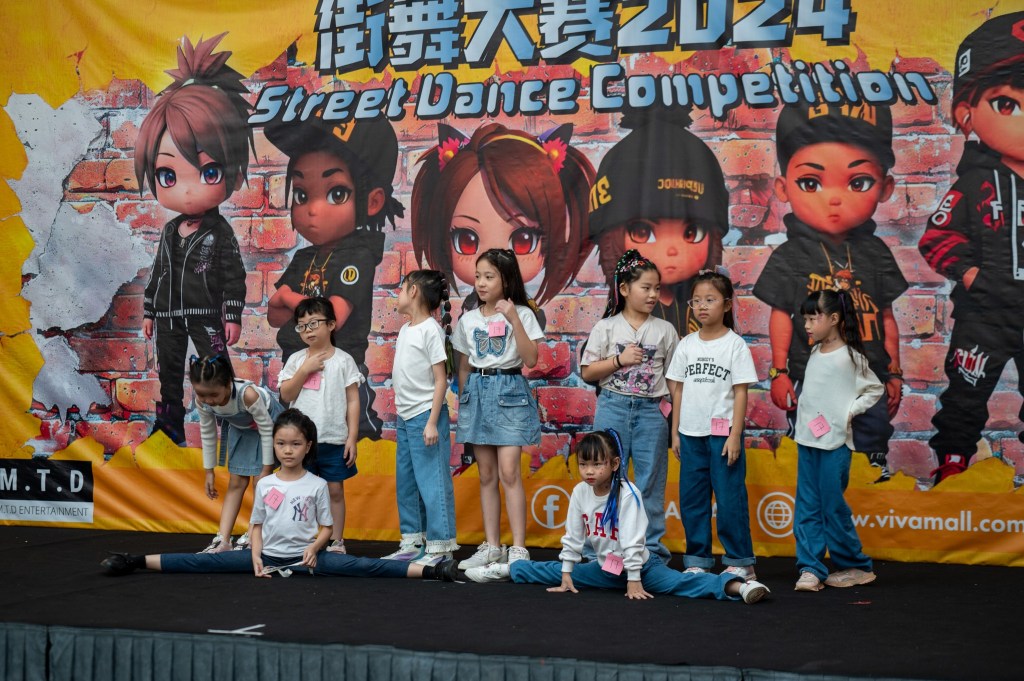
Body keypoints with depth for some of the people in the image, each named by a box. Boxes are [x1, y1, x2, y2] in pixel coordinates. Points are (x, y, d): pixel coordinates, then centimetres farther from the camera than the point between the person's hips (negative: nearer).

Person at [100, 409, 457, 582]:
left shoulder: (316, 485, 0)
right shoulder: (264, 484, 6)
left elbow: (326, 527, 3)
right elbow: (257, 526, 11)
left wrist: (314, 548, -18)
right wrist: (256, 558, -6)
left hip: (305, 557, -3)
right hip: (268, 555, 3)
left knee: (357, 565, -24)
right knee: (206, 561, -10)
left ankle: (427, 571, -38)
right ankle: (137, 561, -13)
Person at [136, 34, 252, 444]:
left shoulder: (219, 233, -12)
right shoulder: (169, 232, 3)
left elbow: (234, 276, -10)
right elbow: (158, 273, 11)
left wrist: (233, 316, -13)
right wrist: (149, 311, 12)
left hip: (206, 316, -6)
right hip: (169, 316, 6)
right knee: (169, 372, 13)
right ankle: (170, 425, 24)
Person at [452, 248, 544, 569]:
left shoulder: (521, 314, -3)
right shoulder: (468, 320, 9)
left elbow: (530, 359, -12)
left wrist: (514, 320, -18)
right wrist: (462, 403, 14)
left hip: (510, 391, -4)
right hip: (478, 391, 4)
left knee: (508, 471, -13)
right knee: (487, 474, 7)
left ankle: (518, 549, -9)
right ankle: (491, 546, 13)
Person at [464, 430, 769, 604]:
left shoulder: (627, 493, -21)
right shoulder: (580, 492, -4)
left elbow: (632, 541, -22)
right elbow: (572, 537, 3)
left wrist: (634, 582, -22)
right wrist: (567, 576, 2)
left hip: (640, 565, -6)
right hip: (605, 567, 6)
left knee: (677, 581, -28)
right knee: (554, 571, 4)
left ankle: (735, 586, -43)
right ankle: (506, 570, 22)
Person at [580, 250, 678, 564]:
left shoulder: (664, 330, 6)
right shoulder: (606, 328, 2)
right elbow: (587, 373, 0)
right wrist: (620, 360, -13)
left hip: (650, 411, 1)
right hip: (613, 408, -1)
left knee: (650, 482, 4)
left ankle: (653, 548, 13)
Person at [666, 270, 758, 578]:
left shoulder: (735, 344, -4)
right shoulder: (687, 345, 7)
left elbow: (741, 392, -6)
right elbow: (678, 390, 10)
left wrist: (735, 436, -11)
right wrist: (675, 432, 7)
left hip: (723, 433, -4)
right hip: (691, 433, 4)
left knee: (730, 498, -1)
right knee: (691, 498, 8)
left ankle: (740, 561, 9)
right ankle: (698, 560, 17)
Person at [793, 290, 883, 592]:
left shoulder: (851, 357, -10)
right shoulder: (815, 353, 9)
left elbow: (876, 389, -4)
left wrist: (849, 413, -11)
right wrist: (803, 414, 8)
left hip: (835, 442, -6)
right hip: (807, 440, 7)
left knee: (833, 506, -1)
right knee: (806, 507, 2)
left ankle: (857, 566, 13)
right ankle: (811, 569, 4)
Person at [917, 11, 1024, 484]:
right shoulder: (976, 186, -8)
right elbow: (936, 238, -8)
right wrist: (969, 272, -18)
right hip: (985, 315, -3)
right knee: (967, 392, 8)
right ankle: (951, 462, 22)